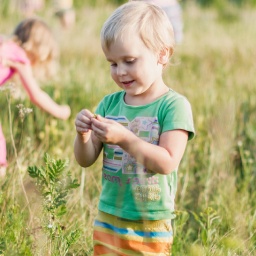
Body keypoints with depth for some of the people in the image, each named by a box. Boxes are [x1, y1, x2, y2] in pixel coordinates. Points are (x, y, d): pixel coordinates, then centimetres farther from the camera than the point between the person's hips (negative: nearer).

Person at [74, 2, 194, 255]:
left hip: (150, 227, -5)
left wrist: (124, 137, -28)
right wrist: (83, 136, -15)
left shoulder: (174, 105, -11)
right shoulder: (109, 103, 4)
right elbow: (86, 160, 5)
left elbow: (167, 162, -20)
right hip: (108, 221, 5)